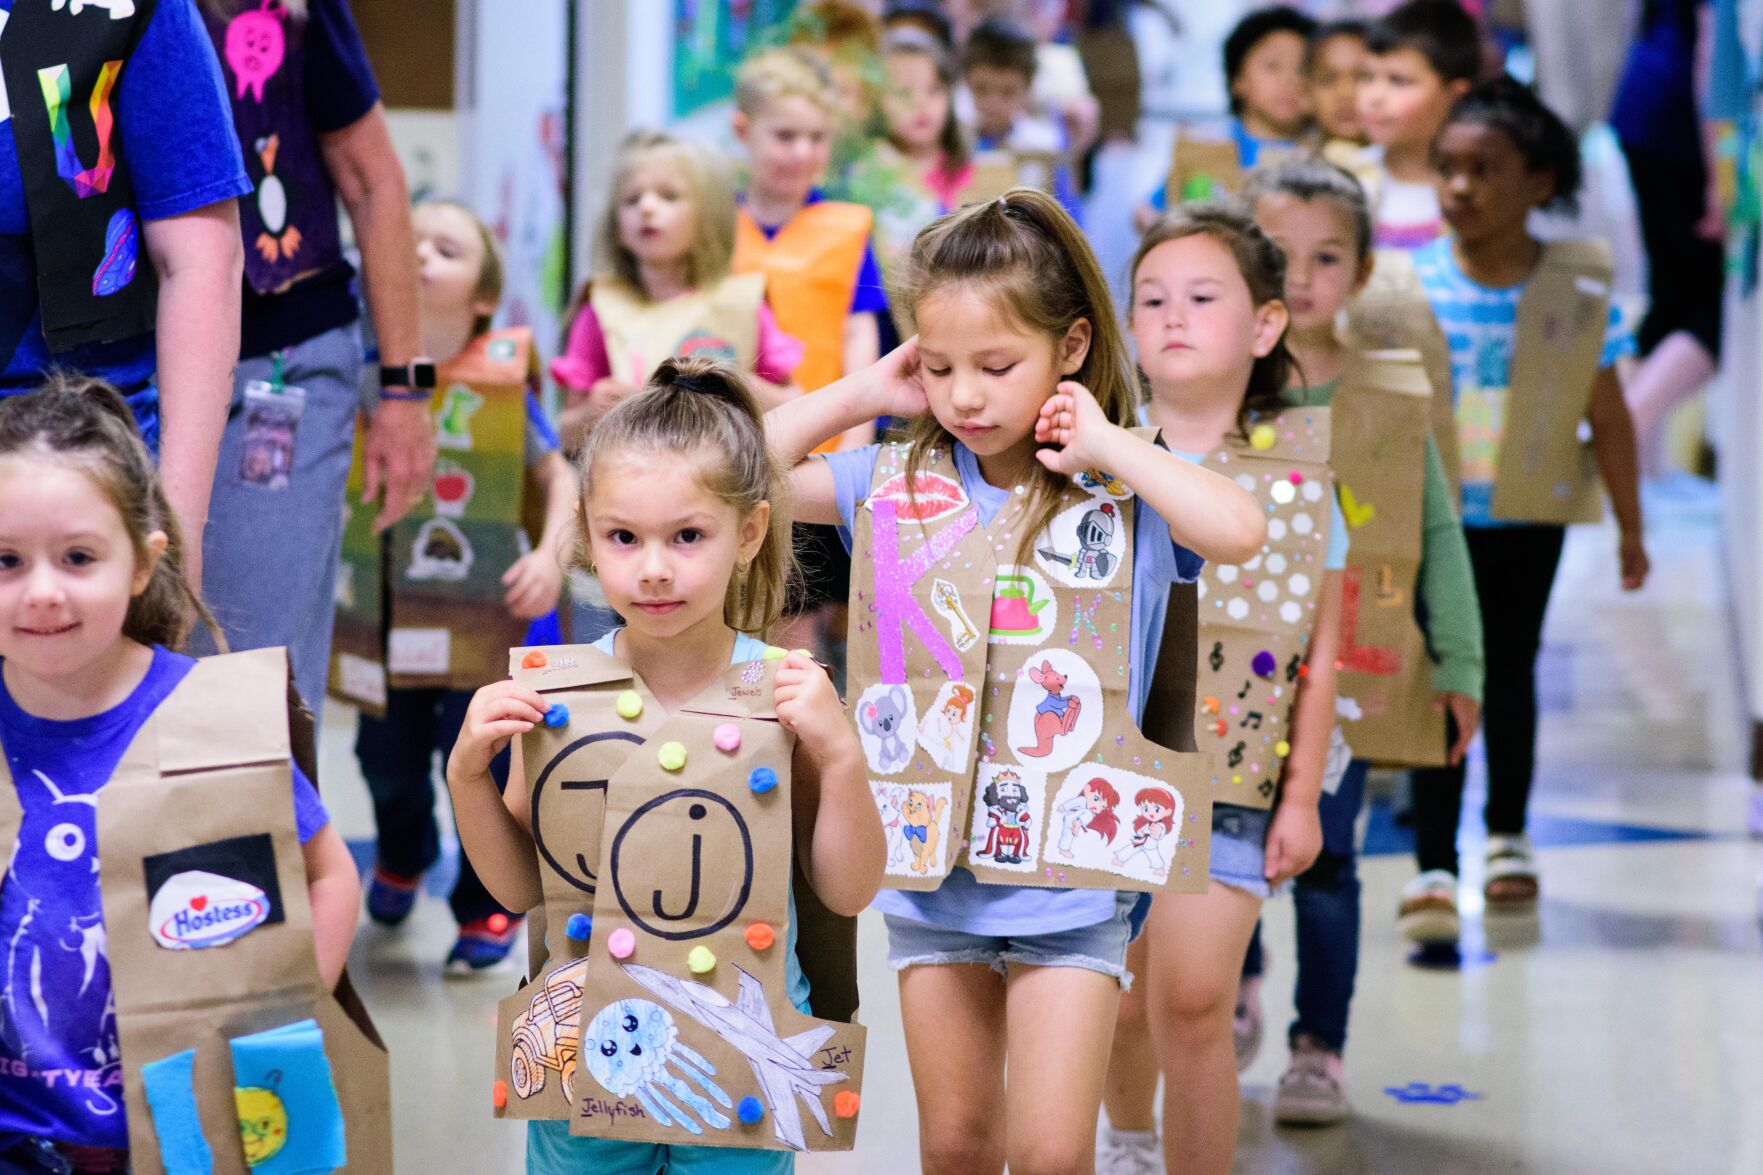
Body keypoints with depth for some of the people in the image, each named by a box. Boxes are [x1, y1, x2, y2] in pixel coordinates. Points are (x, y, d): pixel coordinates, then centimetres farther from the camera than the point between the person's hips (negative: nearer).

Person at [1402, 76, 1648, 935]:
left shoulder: (1576, 292, -7)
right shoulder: (1411, 283, -7)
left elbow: (1608, 420, 0)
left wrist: (1629, 527, 4)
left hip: (1529, 518, 1)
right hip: (1434, 515, -1)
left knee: (1510, 671, 16)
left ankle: (1507, 834, 35)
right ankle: (1434, 865, -3)